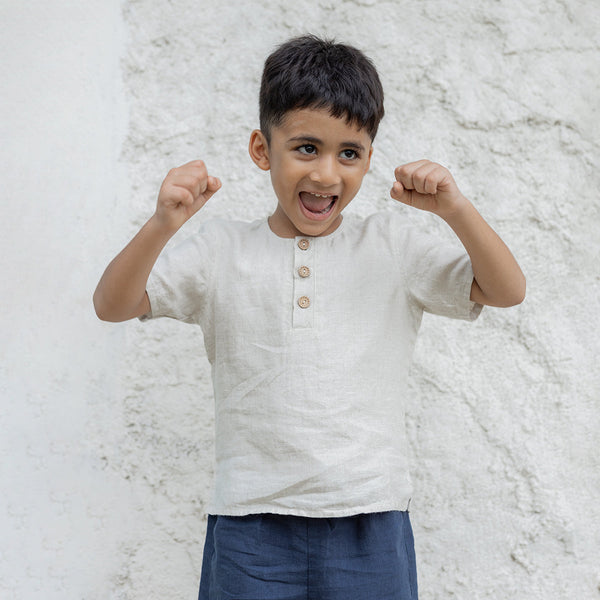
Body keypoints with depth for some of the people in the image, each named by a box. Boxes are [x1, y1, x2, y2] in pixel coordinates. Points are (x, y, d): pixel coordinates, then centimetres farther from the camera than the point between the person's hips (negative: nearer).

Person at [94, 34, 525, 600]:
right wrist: (162, 224, -19)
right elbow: (112, 305, -1)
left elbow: (506, 291, 2)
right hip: (251, 528, 0)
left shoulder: (391, 246, 6)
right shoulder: (221, 250, 5)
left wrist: (455, 209, -15)